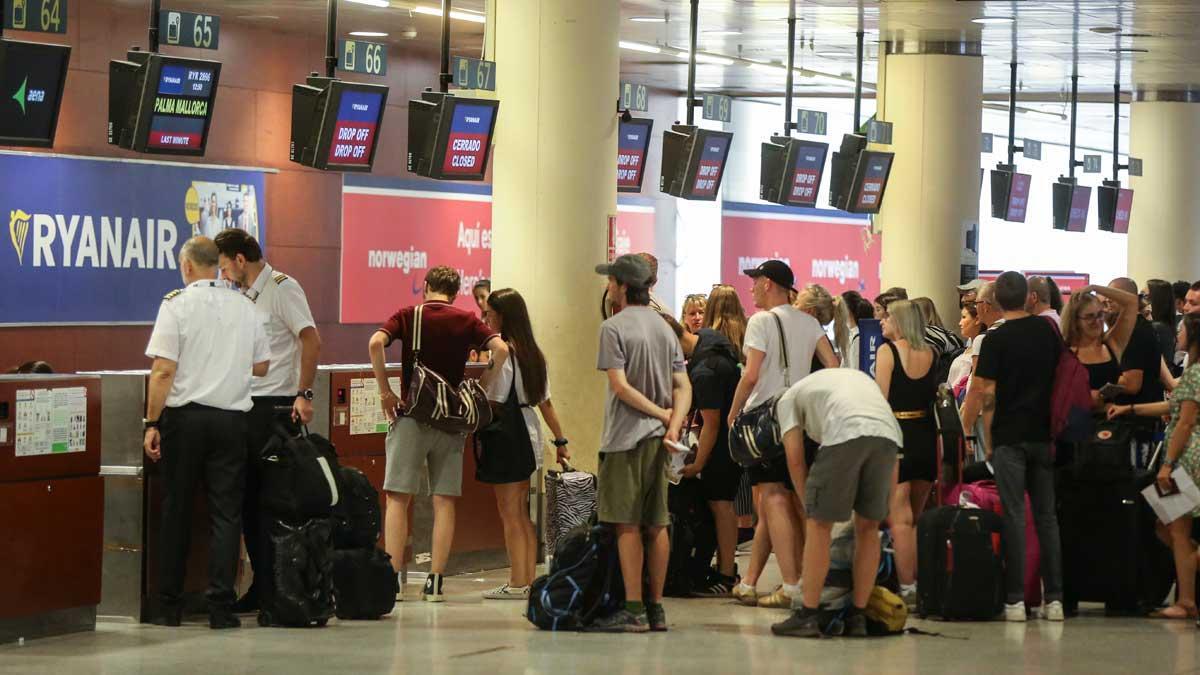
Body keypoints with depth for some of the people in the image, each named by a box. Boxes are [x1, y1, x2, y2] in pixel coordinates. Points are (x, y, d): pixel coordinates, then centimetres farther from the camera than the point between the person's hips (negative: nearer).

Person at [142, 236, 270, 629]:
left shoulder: (177, 304, -6)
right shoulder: (245, 308, 6)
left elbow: (164, 370, -11)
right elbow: (261, 367, 13)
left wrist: (152, 423, -8)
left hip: (185, 416, -2)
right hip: (231, 419, 2)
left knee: (176, 511, 7)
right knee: (226, 512, 3)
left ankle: (170, 606, 12)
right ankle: (221, 607, -3)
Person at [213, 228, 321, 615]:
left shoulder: (281, 288, -8)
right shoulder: (245, 296, 17)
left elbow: (311, 340, -15)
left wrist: (304, 394, -20)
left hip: (277, 405, -9)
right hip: (249, 406, 9)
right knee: (250, 497, 9)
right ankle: (262, 587, 15)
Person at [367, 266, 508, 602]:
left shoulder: (407, 316, 3)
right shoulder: (466, 321, 6)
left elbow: (375, 343, -14)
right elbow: (501, 349, -8)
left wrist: (385, 391, -7)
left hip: (411, 414, -1)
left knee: (398, 498, 2)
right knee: (444, 501, 5)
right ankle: (435, 582, 2)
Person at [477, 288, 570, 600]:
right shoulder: (534, 353, 11)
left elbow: (494, 403, -17)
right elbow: (545, 402, 14)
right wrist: (560, 440, 19)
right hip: (530, 435, 8)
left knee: (509, 513, -3)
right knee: (522, 514, 14)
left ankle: (517, 584, -2)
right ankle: (528, 580, 15)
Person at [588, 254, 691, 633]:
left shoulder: (614, 327, -8)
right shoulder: (664, 327, 14)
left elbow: (620, 385, -15)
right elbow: (683, 386, 7)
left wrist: (661, 414, -8)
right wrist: (673, 426, -5)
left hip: (626, 437, -7)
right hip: (657, 438, 7)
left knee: (627, 524, -5)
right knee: (656, 523, 8)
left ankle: (634, 610, -8)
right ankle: (655, 608, 11)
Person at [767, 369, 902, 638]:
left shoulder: (789, 399, 27)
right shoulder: (857, 376, 41)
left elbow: (795, 459, 17)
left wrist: (810, 508, 24)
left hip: (845, 434, -5)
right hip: (888, 434, 5)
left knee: (819, 525, 6)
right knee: (867, 527, 15)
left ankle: (807, 616, 6)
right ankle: (857, 618, 18)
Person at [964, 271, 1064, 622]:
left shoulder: (997, 338, -8)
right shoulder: (1048, 330, 5)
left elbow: (987, 393, -9)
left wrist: (989, 440, -1)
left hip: (1009, 436, -4)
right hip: (1044, 434, 4)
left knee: (1014, 515, -3)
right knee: (1047, 515, 8)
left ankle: (1015, 599, -5)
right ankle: (1054, 597, 6)